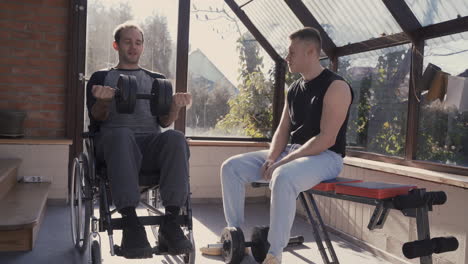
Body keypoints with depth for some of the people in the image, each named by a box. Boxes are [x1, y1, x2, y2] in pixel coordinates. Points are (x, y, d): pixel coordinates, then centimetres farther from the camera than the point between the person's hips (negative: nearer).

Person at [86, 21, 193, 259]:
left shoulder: (156, 79, 26)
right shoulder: (101, 77, 22)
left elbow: (165, 122, 15)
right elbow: (97, 117, 8)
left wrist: (175, 105, -9)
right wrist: (104, 100, -16)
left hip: (152, 142, 2)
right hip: (115, 140, -2)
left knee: (176, 138, -34)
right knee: (121, 135, -40)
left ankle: (170, 222, -38)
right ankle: (131, 224, -45)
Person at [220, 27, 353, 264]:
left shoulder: (336, 87, -13)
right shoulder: (294, 89, 12)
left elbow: (326, 139, -21)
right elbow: (282, 130, 13)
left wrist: (283, 162, -22)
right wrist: (272, 158, -7)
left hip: (326, 156, -8)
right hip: (292, 152, 8)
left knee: (283, 177, -40)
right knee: (232, 167, -3)